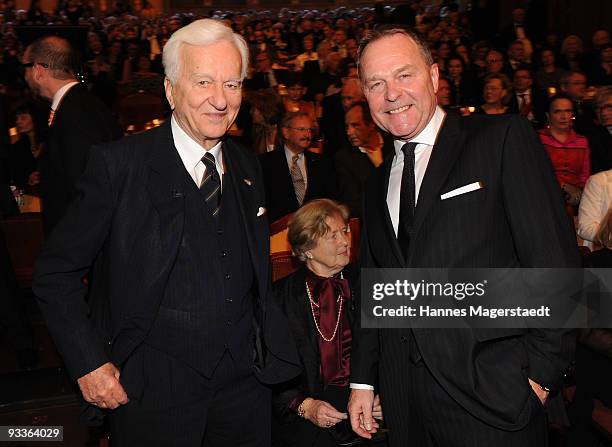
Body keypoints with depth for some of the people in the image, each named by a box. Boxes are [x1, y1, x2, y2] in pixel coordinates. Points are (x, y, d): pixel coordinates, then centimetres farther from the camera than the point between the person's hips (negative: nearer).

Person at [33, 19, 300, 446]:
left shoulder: (248, 166, 5)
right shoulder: (118, 164, -12)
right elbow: (56, 271, -7)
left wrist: (267, 346, 8)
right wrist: (89, 363, -12)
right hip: (153, 391, -4)